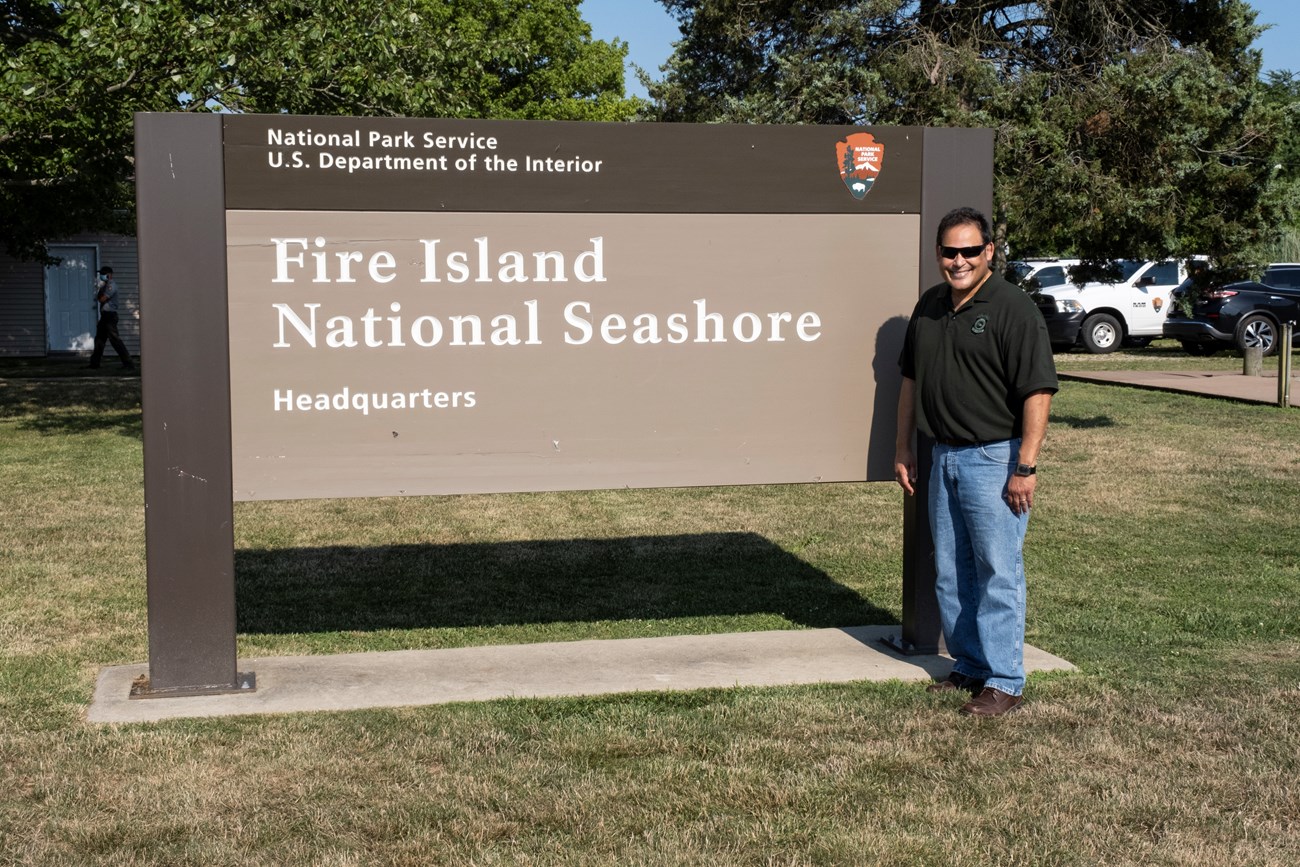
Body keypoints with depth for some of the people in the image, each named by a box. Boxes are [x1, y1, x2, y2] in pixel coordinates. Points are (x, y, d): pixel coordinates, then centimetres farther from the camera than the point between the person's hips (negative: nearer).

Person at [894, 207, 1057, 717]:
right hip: (943, 457, 7)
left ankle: (1004, 681, 8)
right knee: (951, 573, 14)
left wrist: (1025, 467, -20)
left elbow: (1037, 392, -16)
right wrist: (903, 447, 15)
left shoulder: (1013, 309, -12)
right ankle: (969, 667, 26)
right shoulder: (929, 306, 10)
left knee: (998, 573, -1)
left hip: (994, 459, -7)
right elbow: (911, 380, 18)